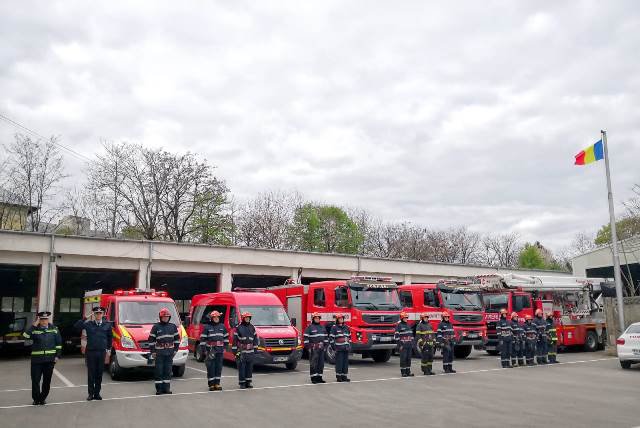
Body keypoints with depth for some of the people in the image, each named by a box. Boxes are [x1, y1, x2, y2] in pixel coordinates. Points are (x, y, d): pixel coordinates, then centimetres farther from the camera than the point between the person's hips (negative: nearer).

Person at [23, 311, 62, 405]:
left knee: (47, 380, 8)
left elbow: (59, 343, 7)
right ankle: (36, 399, 15)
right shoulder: (34, 329, 0)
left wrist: (57, 355, 0)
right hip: (37, 359, -1)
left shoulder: (54, 329, 4)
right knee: (35, 380, -1)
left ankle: (43, 398, 22)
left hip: (50, 359, 1)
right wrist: (34, 325, -22)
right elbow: (26, 336, -21)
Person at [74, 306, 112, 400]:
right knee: (91, 373, 3)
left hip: (102, 352, 2)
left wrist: (109, 348, 14)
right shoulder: (88, 324, 0)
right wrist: (86, 319, -18)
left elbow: (110, 336, 16)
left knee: (99, 373, 7)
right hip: (90, 351, -2)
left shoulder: (107, 324, 5)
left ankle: (97, 393, 17)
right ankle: (91, 393, 12)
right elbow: (76, 326, -12)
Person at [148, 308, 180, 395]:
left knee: (168, 371, 7)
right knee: (158, 371, -2)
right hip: (159, 352, -3)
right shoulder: (156, 327, -1)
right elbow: (151, 340, -1)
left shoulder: (173, 326, 9)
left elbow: (177, 339, 15)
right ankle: (159, 389, 4)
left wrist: (175, 349, 8)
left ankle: (166, 388, 14)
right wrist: (152, 352, -5)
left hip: (170, 352, 3)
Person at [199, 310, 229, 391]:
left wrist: (225, 346, 12)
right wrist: (204, 349, -9)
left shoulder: (222, 326, 10)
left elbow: (226, 337, 19)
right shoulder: (207, 327, -2)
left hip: (220, 350, 4)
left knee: (219, 367, 6)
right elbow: (202, 339, -4)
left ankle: (217, 384, 14)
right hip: (210, 350, -4)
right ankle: (211, 384, 3)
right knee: (211, 367, -4)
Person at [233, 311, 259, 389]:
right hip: (241, 351, -4)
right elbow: (235, 339, -2)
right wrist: (234, 349, -6)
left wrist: (255, 348, 12)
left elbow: (255, 338, 16)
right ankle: (242, 383, 2)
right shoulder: (238, 327, -2)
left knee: (250, 367, 7)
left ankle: (248, 382, 15)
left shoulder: (252, 327, 12)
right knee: (241, 367, -4)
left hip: (250, 351, 4)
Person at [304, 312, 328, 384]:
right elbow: (306, 338, -8)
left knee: (321, 363, 7)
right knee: (313, 363, -5)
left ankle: (319, 377, 15)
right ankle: (313, 378, -1)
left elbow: (325, 337, 21)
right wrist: (308, 347, -12)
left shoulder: (322, 327, 14)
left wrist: (325, 346, 13)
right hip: (313, 348, -6)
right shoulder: (310, 327, -4)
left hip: (321, 348, 6)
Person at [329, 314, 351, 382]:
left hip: (346, 348, 6)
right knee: (339, 363, -5)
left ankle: (344, 376, 13)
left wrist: (349, 345, 15)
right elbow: (331, 338, -6)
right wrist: (333, 347, -10)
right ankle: (338, 377, 2)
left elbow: (349, 336, 21)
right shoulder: (334, 327, -3)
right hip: (339, 348, -5)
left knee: (346, 362, 6)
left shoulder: (346, 327, 14)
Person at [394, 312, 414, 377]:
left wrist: (412, 344, 14)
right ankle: (403, 372, 0)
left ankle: (408, 371, 14)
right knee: (403, 359, -5)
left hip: (409, 345, 6)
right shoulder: (399, 326, -6)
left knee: (409, 358, 7)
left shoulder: (408, 325, 15)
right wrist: (399, 345, -15)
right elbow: (396, 336, -11)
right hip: (403, 345, -6)